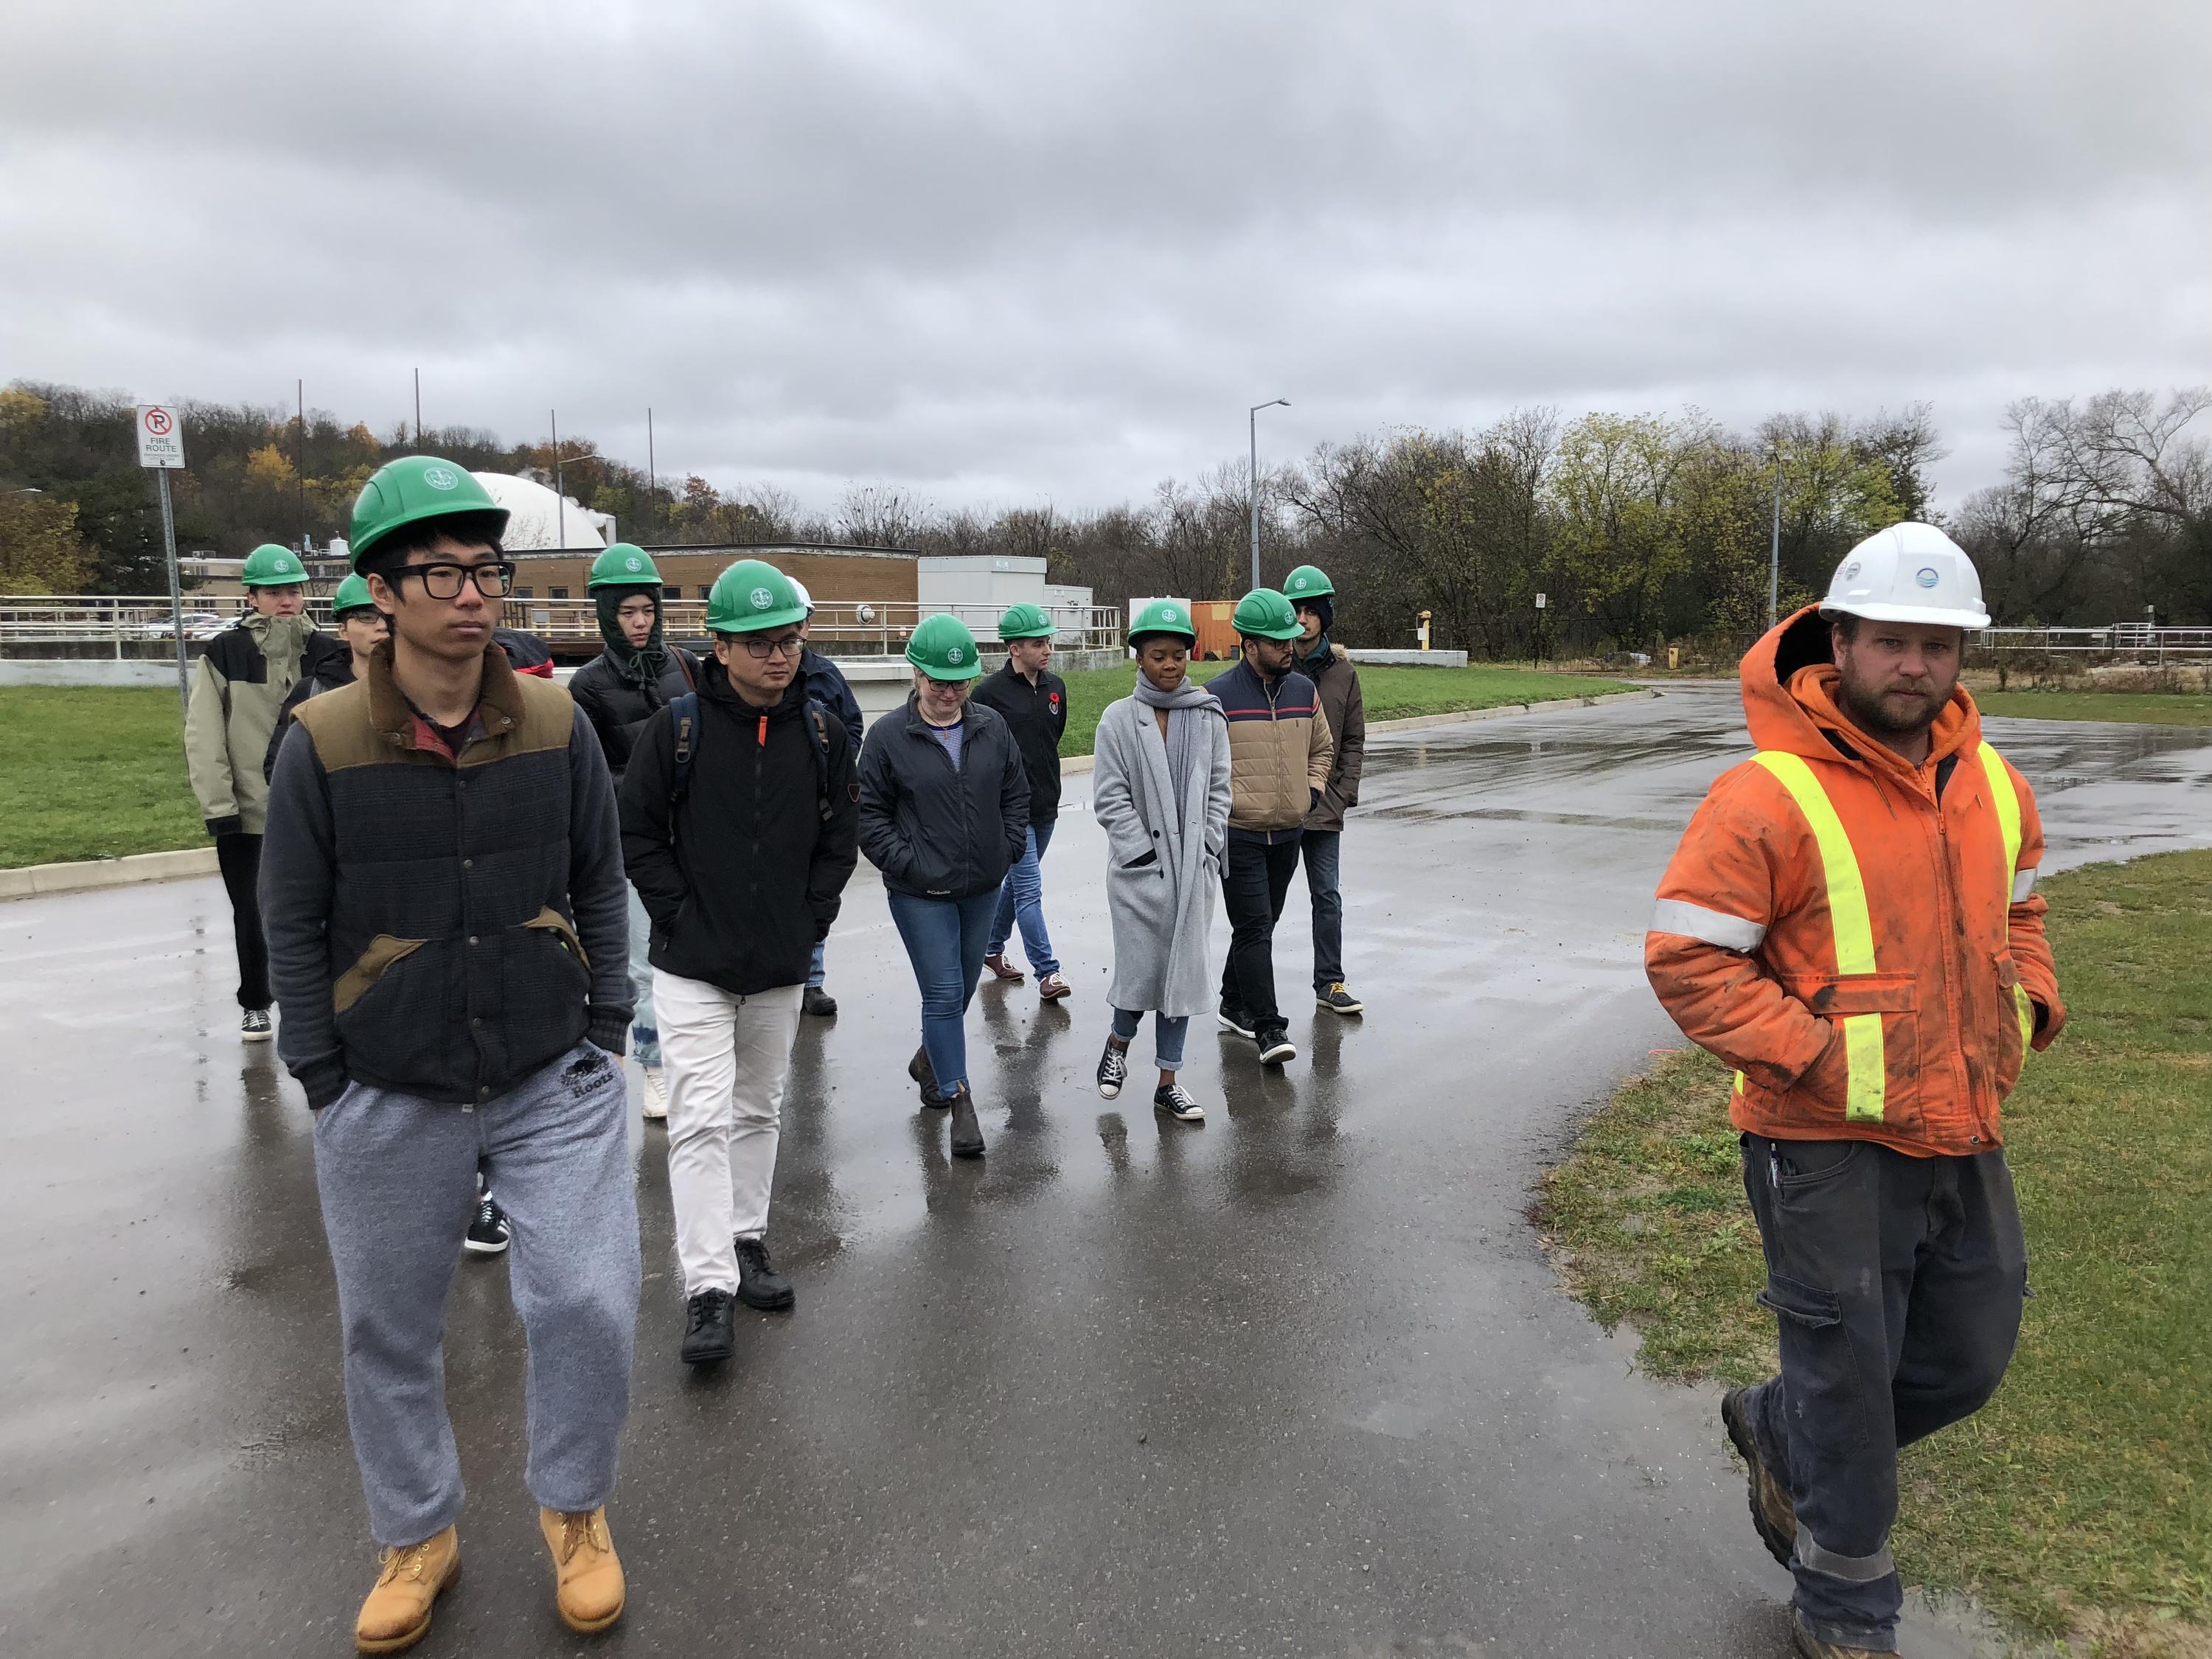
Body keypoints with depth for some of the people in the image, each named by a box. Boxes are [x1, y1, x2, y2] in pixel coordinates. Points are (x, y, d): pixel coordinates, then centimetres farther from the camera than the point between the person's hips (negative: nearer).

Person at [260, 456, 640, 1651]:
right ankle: (416, 1537, 39)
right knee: (389, 1332, 14)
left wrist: (605, 1032, 2)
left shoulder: (555, 723, -4)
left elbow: (599, 886, 5)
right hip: (386, 1101, 0)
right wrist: (329, 1084, -3)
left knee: (589, 1305, -2)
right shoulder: (323, 742, -9)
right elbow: (294, 927, -2)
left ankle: (573, 1510, 26)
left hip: (554, 1082, 1)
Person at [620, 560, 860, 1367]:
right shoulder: (677, 727, -10)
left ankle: (746, 1241, 32)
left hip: (782, 965, 4)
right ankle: (708, 1288, -3)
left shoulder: (821, 732, 0)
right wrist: (680, 915, -10)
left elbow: (841, 835, 9)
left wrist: (811, 917, 0)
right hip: (693, 965, -4)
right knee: (701, 1119, -7)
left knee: (760, 1111, 16)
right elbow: (636, 832, -5)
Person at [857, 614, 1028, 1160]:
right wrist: (907, 863, -11)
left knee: (961, 988, 18)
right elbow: (869, 813, -4)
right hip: (920, 894, -4)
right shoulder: (888, 736, -9)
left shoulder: (992, 727, 2)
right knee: (944, 993, -5)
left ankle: (930, 1060, 44)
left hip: (982, 888, 5)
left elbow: (1016, 794, 13)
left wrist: (1008, 851, 4)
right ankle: (959, 1100, 7)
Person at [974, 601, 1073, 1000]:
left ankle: (992, 947, 35)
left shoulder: (1056, 687, 8)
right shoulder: (991, 692, -11)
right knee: (1029, 887, -8)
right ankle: (1047, 972, -5)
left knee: (1018, 882, 18)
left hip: (1044, 807, 7)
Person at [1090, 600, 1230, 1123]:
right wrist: (1148, 854, -11)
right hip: (1140, 869, -3)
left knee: (1183, 972, 7)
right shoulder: (1119, 719, -4)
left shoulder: (1208, 716, 5)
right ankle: (1118, 1043, 30)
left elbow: (1218, 788, 7)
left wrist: (1205, 850, -3)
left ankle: (1167, 1083, 18)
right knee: (1142, 971, -2)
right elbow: (1110, 799, -6)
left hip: (1194, 869, 3)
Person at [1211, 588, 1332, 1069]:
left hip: (1287, 834, 6)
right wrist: (1223, 800, -12)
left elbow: (1321, 749, 21)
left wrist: (1312, 792, 8)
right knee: (1254, 929, -8)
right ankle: (1268, 1028, -5)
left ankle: (1234, 1003, 33)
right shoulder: (1217, 696, -11)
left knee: (1261, 926, 17)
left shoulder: (1305, 690, 7)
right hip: (1238, 835, -6)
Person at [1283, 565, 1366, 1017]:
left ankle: (1330, 982, 20)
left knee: (1327, 895, 8)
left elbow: (1353, 739, 9)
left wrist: (1343, 792, 0)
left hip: (1323, 807, 2)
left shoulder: (1342, 669, 4)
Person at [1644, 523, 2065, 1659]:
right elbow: (1685, 956, -18)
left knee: (1968, 1360, 19)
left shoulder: (1996, 788, 5)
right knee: (1848, 1374, 6)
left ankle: (1778, 1431, 44)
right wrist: (1817, 1058, -21)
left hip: (1965, 1135, 7)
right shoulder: (1770, 799, -18)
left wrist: (2026, 1003, 4)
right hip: (1829, 1142, -7)